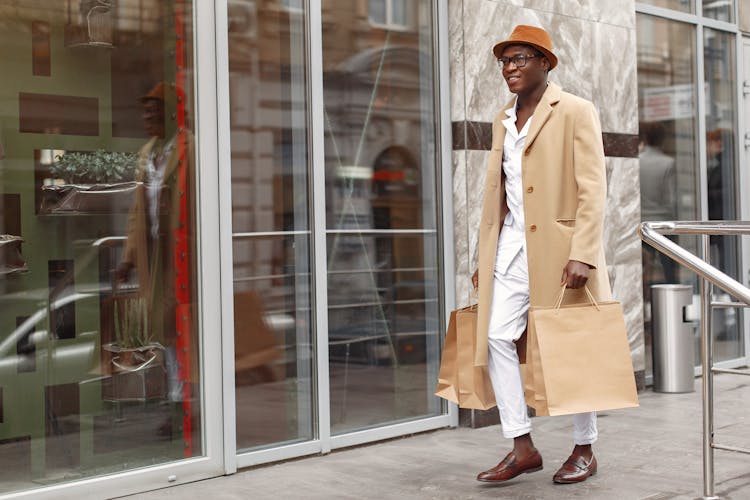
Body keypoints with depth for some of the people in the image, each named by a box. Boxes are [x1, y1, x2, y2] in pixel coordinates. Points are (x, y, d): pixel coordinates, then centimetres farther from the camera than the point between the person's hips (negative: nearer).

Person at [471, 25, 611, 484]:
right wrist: (485, 257, 13)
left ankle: (584, 450, 18)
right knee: (497, 337, -4)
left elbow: (593, 189, -11)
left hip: (558, 246, -6)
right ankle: (523, 447, 6)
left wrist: (582, 254, -21)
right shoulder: (503, 121, 16)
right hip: (512, 245, 6)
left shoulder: (576, 112, -4)